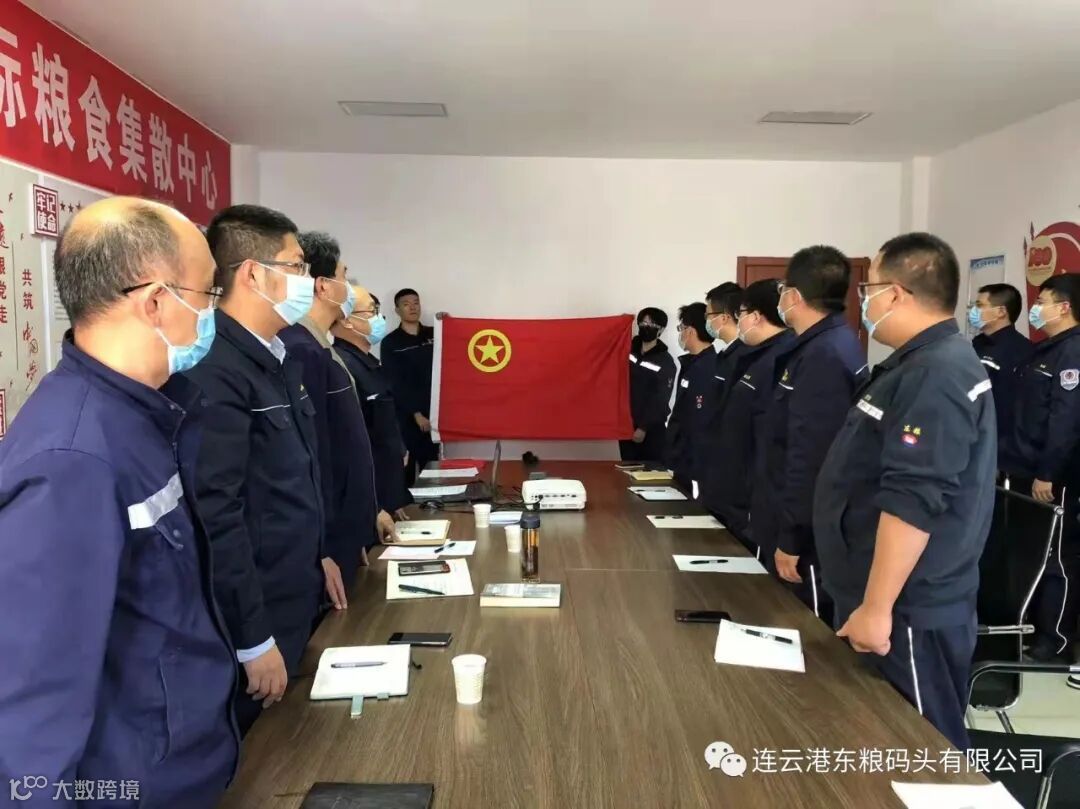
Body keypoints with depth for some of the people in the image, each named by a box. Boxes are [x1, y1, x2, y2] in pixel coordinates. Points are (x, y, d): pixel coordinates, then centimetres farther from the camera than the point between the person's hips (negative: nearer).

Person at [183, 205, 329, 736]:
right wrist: (254, 640, -21)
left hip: (293, 600, 9)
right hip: (249, 619, -9)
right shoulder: (214, 369, -23)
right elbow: (214, 515, -26)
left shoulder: (279, 356, 7)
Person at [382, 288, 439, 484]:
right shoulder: (390, 343, 0)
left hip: (432, 413, 3)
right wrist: (416, 413, -11)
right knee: (405, 470, -3)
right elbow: (395, 383, -6)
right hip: (405, 416, -3)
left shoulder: (434, 335, 10)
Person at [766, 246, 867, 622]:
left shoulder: (822, 357, -21)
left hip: (811, 537, -9)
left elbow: (810, 459, -25)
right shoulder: (829, 345, 10)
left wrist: (791, 540, -20)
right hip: (813, 528, 9)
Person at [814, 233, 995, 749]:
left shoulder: (934, 375, -21)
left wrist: (877, 608, -24)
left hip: (906, 610, -10)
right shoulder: (930, 364, 13)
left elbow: (912, 504, -27)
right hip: (900, 601, 10)